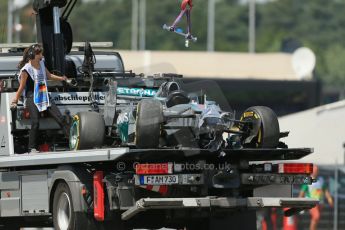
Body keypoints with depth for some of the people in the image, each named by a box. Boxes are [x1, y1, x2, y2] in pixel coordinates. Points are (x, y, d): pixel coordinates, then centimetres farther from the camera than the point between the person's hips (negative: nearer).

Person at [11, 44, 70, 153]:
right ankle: (32, 148, -6)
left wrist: (61, 78, 22)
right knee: (35, 123, -14)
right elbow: (21, 87, -7)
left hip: (44, 96, 6)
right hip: (32, 98, -6)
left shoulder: (41, 64, 7)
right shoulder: (26, 70, -13)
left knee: (60, 118, 1)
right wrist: (15, 101, -5)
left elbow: (49, 75, 26)